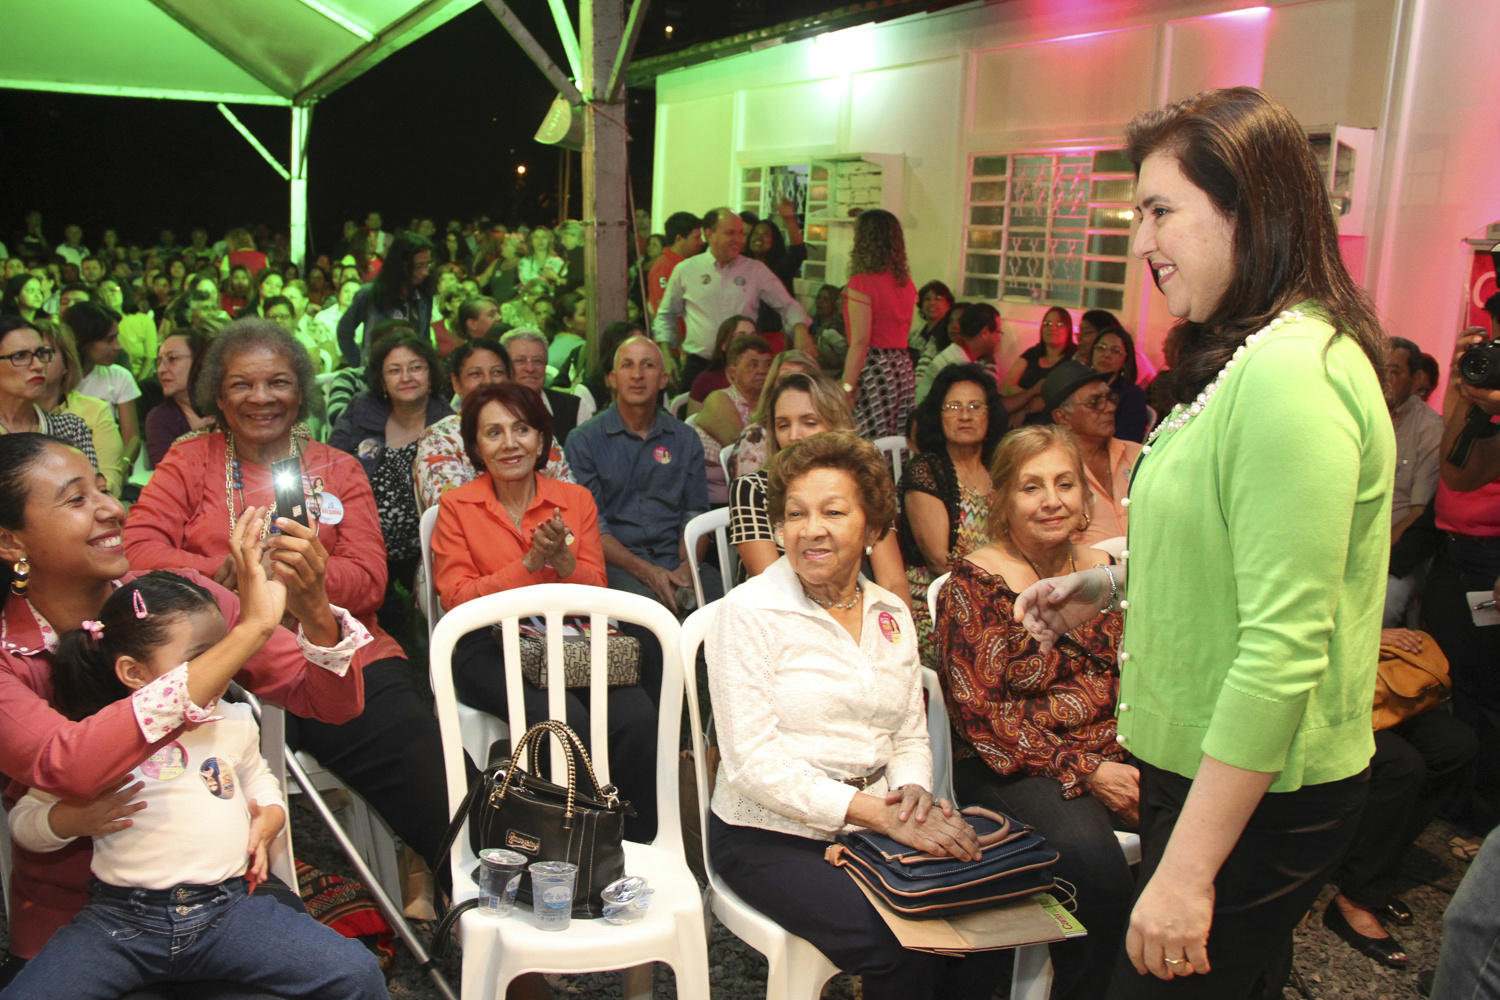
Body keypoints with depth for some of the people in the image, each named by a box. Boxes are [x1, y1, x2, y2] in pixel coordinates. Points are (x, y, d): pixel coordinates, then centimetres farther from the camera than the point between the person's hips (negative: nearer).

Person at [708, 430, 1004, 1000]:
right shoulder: (749, 612, -9)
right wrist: (880, 814, -22)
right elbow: (753, 761, -15)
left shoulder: (892, 615, 10)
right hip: (772, 838, -5)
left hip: (875, 827, 6)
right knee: (902, 952, -24)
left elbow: (911, 738, 15)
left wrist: (913, 793, -9)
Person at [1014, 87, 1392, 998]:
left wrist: (1189, 866, -25)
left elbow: (1285, 650, -28)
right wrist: (1113, 585, 6)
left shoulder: (1292, 375, -24)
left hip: (1256, 798, -10)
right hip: (1211, 769, 10)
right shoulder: (1252, 359, 10)